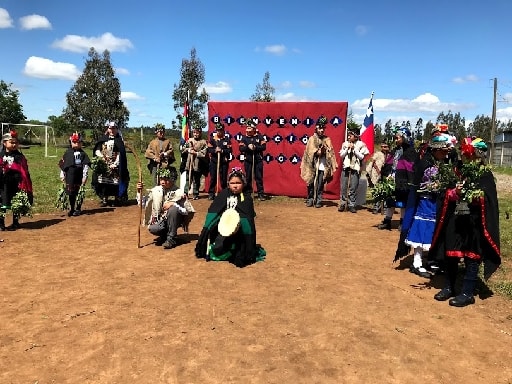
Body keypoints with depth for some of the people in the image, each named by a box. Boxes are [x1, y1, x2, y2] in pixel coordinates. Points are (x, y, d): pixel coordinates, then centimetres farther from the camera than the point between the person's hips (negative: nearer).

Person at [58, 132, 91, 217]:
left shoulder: (83, 153, 3)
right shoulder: (67, 153, 7)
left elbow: (86, 165, -1)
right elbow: (62, 164, 9)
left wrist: (85, 176, -8)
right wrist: (62, 175, 5)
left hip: (79, 176, -1)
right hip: (70, 176, 1)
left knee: (79, 193, 2)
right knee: (71, 193, 7)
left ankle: (78, 209, 14)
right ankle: (71, 209, 19)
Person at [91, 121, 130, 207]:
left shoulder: (119, 140, 4)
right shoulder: (103, 139, 13)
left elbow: (120, 154, -3)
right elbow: (97, 150, 10)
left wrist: (115, 163, -13)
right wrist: (100, 156, -10)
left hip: (115, 165, -3)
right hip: (103, 164, 3)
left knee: (116, 182, -6)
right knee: (103, 181, 1)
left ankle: (117, 199, 6)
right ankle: (104, 199, 9)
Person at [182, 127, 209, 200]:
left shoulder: (203, 142, -2)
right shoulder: (189, 140, 10)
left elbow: (204, 153, -8)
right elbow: (183, 149, 12)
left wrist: (196, 153, -16)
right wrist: (188, 150, -5)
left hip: (198, 164, -3)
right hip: (189, 163, 3)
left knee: (196, 180, 6)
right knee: (188, 179, 7)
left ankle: (196, 194, 15)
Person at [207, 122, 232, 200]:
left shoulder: (227, 139, 3)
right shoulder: (212, 139, 6)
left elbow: (229, 150, -4)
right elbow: (209, 149, 0)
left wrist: (222, 150, -19)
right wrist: (215, 150, -19)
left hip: (224, 162, -1)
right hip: (214, 161, 1)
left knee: (223, 178, 4)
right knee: (213, 178, 2)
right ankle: (211, 194, 9)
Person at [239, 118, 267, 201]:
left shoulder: (260, 137, 0)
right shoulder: (244, 138, 5)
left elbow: (264, 147, -6)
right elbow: (241, 148, -2)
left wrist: (255, 147, -19)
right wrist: (247, 147, -20)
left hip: (258, 160, -2)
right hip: (248, 161, 2)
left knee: (259, 177, 0)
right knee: (248, 178, 7)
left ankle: (261, 194, 3)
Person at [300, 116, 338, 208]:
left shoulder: (327, 140, 11)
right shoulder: (312, 139, 5)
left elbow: (330, 153, 1)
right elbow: (310, 152, -7)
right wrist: (319, 151, -14)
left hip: (323, 167, 1)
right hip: (313, 166, -1)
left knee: (320, 185, 2)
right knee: (311, 184, 2)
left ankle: (318, 200, 10)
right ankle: (310, 199, 13)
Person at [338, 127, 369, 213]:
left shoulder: (361, 145, 1)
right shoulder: (345, 144, 9)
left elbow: (361, 157, -3)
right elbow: (341, 155, 6)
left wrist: (354, 149, -9)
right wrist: (347, 148, -5)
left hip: (355, 168, -2)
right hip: (345, 167, 2)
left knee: (353, 188, -2)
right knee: (343, 187, 0)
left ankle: (352, 205, 5)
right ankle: (342, 204, 7)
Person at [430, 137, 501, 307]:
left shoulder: (486, 175, -5)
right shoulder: (459, 171, 10)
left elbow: (487, 199, -16)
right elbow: (447, 194, 10)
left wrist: (465, 192, -25)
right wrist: (451, 192, -11)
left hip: (473, 223, -5)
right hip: (454, 221, 5)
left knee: (471, 257, 4)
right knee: (450, 255, 11)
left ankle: (467, 293, 14)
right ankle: (449, 288, 26)